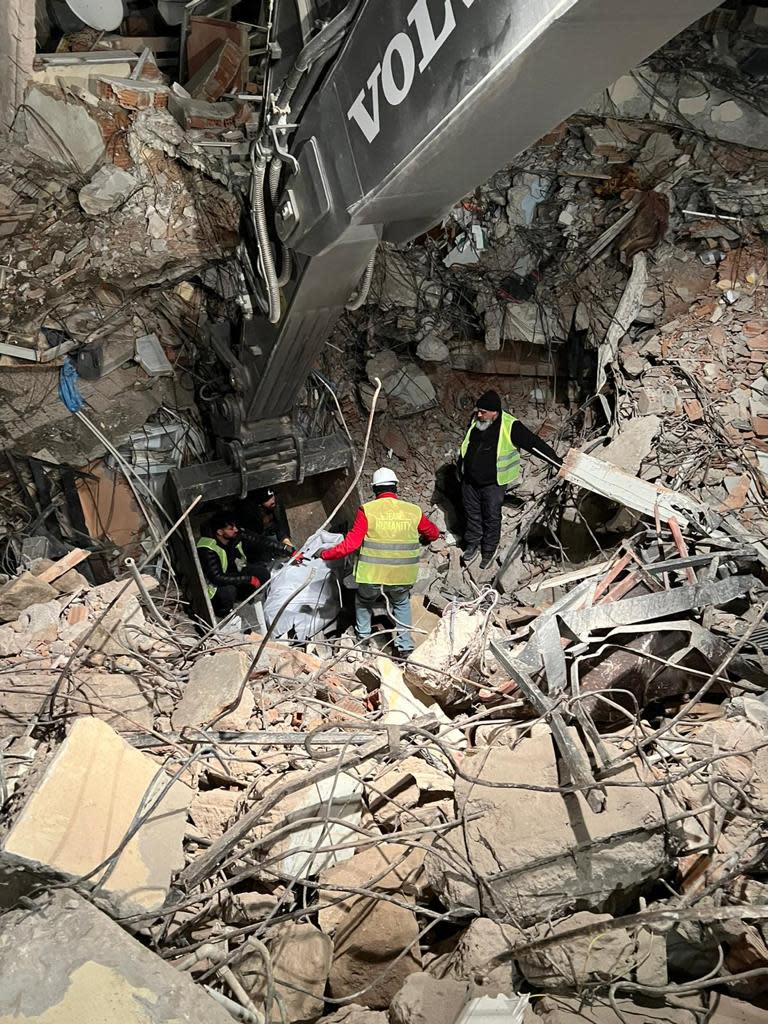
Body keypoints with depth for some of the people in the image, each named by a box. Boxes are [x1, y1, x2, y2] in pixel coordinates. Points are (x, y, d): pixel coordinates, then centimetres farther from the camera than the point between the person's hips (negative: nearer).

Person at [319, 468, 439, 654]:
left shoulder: (367, 510, -9)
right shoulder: (413, 511, 0)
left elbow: (352, 543, -13)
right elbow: (433, 533, 16)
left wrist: (327, 555, 0)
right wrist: (421, 541, 38)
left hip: (372, 576, -2)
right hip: (402, 577, 2)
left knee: (363, 601, 29)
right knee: (401, 604, 30)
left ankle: (363, 636, 38)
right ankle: (405, 644, 24)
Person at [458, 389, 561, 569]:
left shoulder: (510, 426, -20)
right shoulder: (475, 419, -3)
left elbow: (534, 444, -18)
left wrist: (557, 461, -19)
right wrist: (461, 467, 24)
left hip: (493, 483, -5)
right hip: (469, 480, 5)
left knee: (492, 518, 9)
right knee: (472, 514, 17)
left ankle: (489, 550, 27)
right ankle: (472, 545, 35)